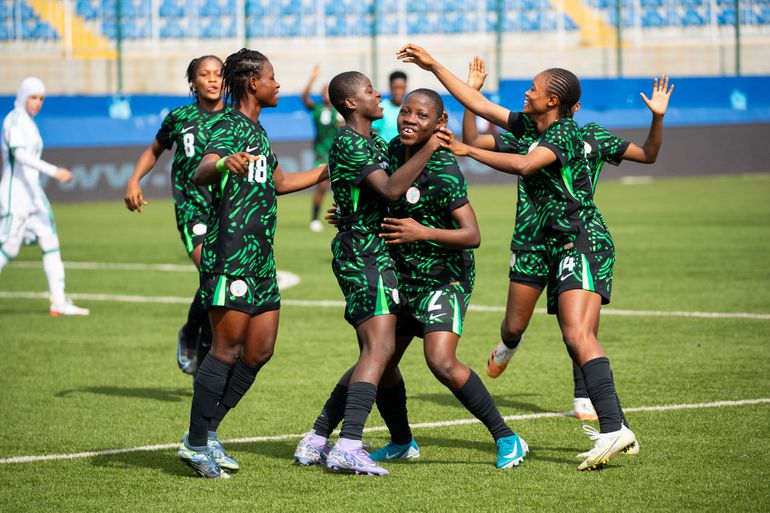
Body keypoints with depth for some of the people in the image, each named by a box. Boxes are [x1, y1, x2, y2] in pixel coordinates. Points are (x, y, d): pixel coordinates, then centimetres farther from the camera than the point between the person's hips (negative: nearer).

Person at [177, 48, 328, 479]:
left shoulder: (256, 130, 19)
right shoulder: (231, 127, -10)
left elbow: (276, 182, 35)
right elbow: (201, 174, -29)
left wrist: (327, 172, 39)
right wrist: (224, 164, -51)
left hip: (260, 256, 9)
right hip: (232, 253, -9)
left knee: (260, 350, 7)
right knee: (228, 349, -9)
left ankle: (207, 433, 14)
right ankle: (196, 443, -2)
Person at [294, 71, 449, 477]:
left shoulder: (373, 141, 18)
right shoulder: (349, 143, -12)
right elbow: (391, 189, -23)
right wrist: (428, 149, -19)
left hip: (372, 256, 10)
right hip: (362, 253, -10)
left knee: (375, 353, 11)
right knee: (380, 348, -20)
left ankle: (315, 441, 14)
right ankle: (348, 446, -29)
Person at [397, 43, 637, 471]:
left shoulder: (564, 133, -10)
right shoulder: (533, 127, 16)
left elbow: (524, 165, -27)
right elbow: (478, 104, 20)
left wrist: (467, 151, -21)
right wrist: (434, 66, 19)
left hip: (583, 243, -10)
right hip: (562, 248, 10)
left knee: (579, 336, -23)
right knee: (579, 343, 5)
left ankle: (614, 429, -33)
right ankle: (613, 431, 7)